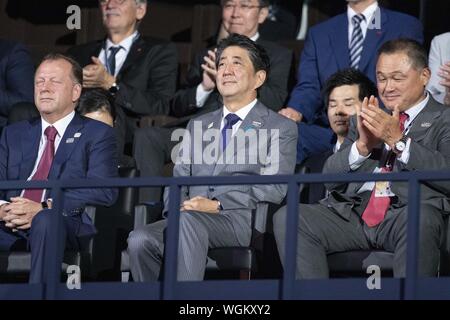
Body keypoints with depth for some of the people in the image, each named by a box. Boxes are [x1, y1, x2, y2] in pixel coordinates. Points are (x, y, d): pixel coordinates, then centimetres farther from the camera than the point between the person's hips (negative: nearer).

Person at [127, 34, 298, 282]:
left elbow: (275, 187, -2)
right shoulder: (197, 126, 28)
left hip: (243, 221, -4)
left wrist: (218, 205, -13)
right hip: (189, 216, 4)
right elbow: (178, 179, 22)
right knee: (140, 240, -28)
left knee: (190, 220, -38)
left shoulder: (281, 128, 10)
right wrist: (175, 209, -3)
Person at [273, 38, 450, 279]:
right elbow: (330, 179, 15)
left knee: (419, 218, -39)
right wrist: (362, 146, -4)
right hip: (352, 211, 5)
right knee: (287, 218, -19)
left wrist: (398, 140, -12)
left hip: (408, 211, -4)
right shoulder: (366, 119, 27)